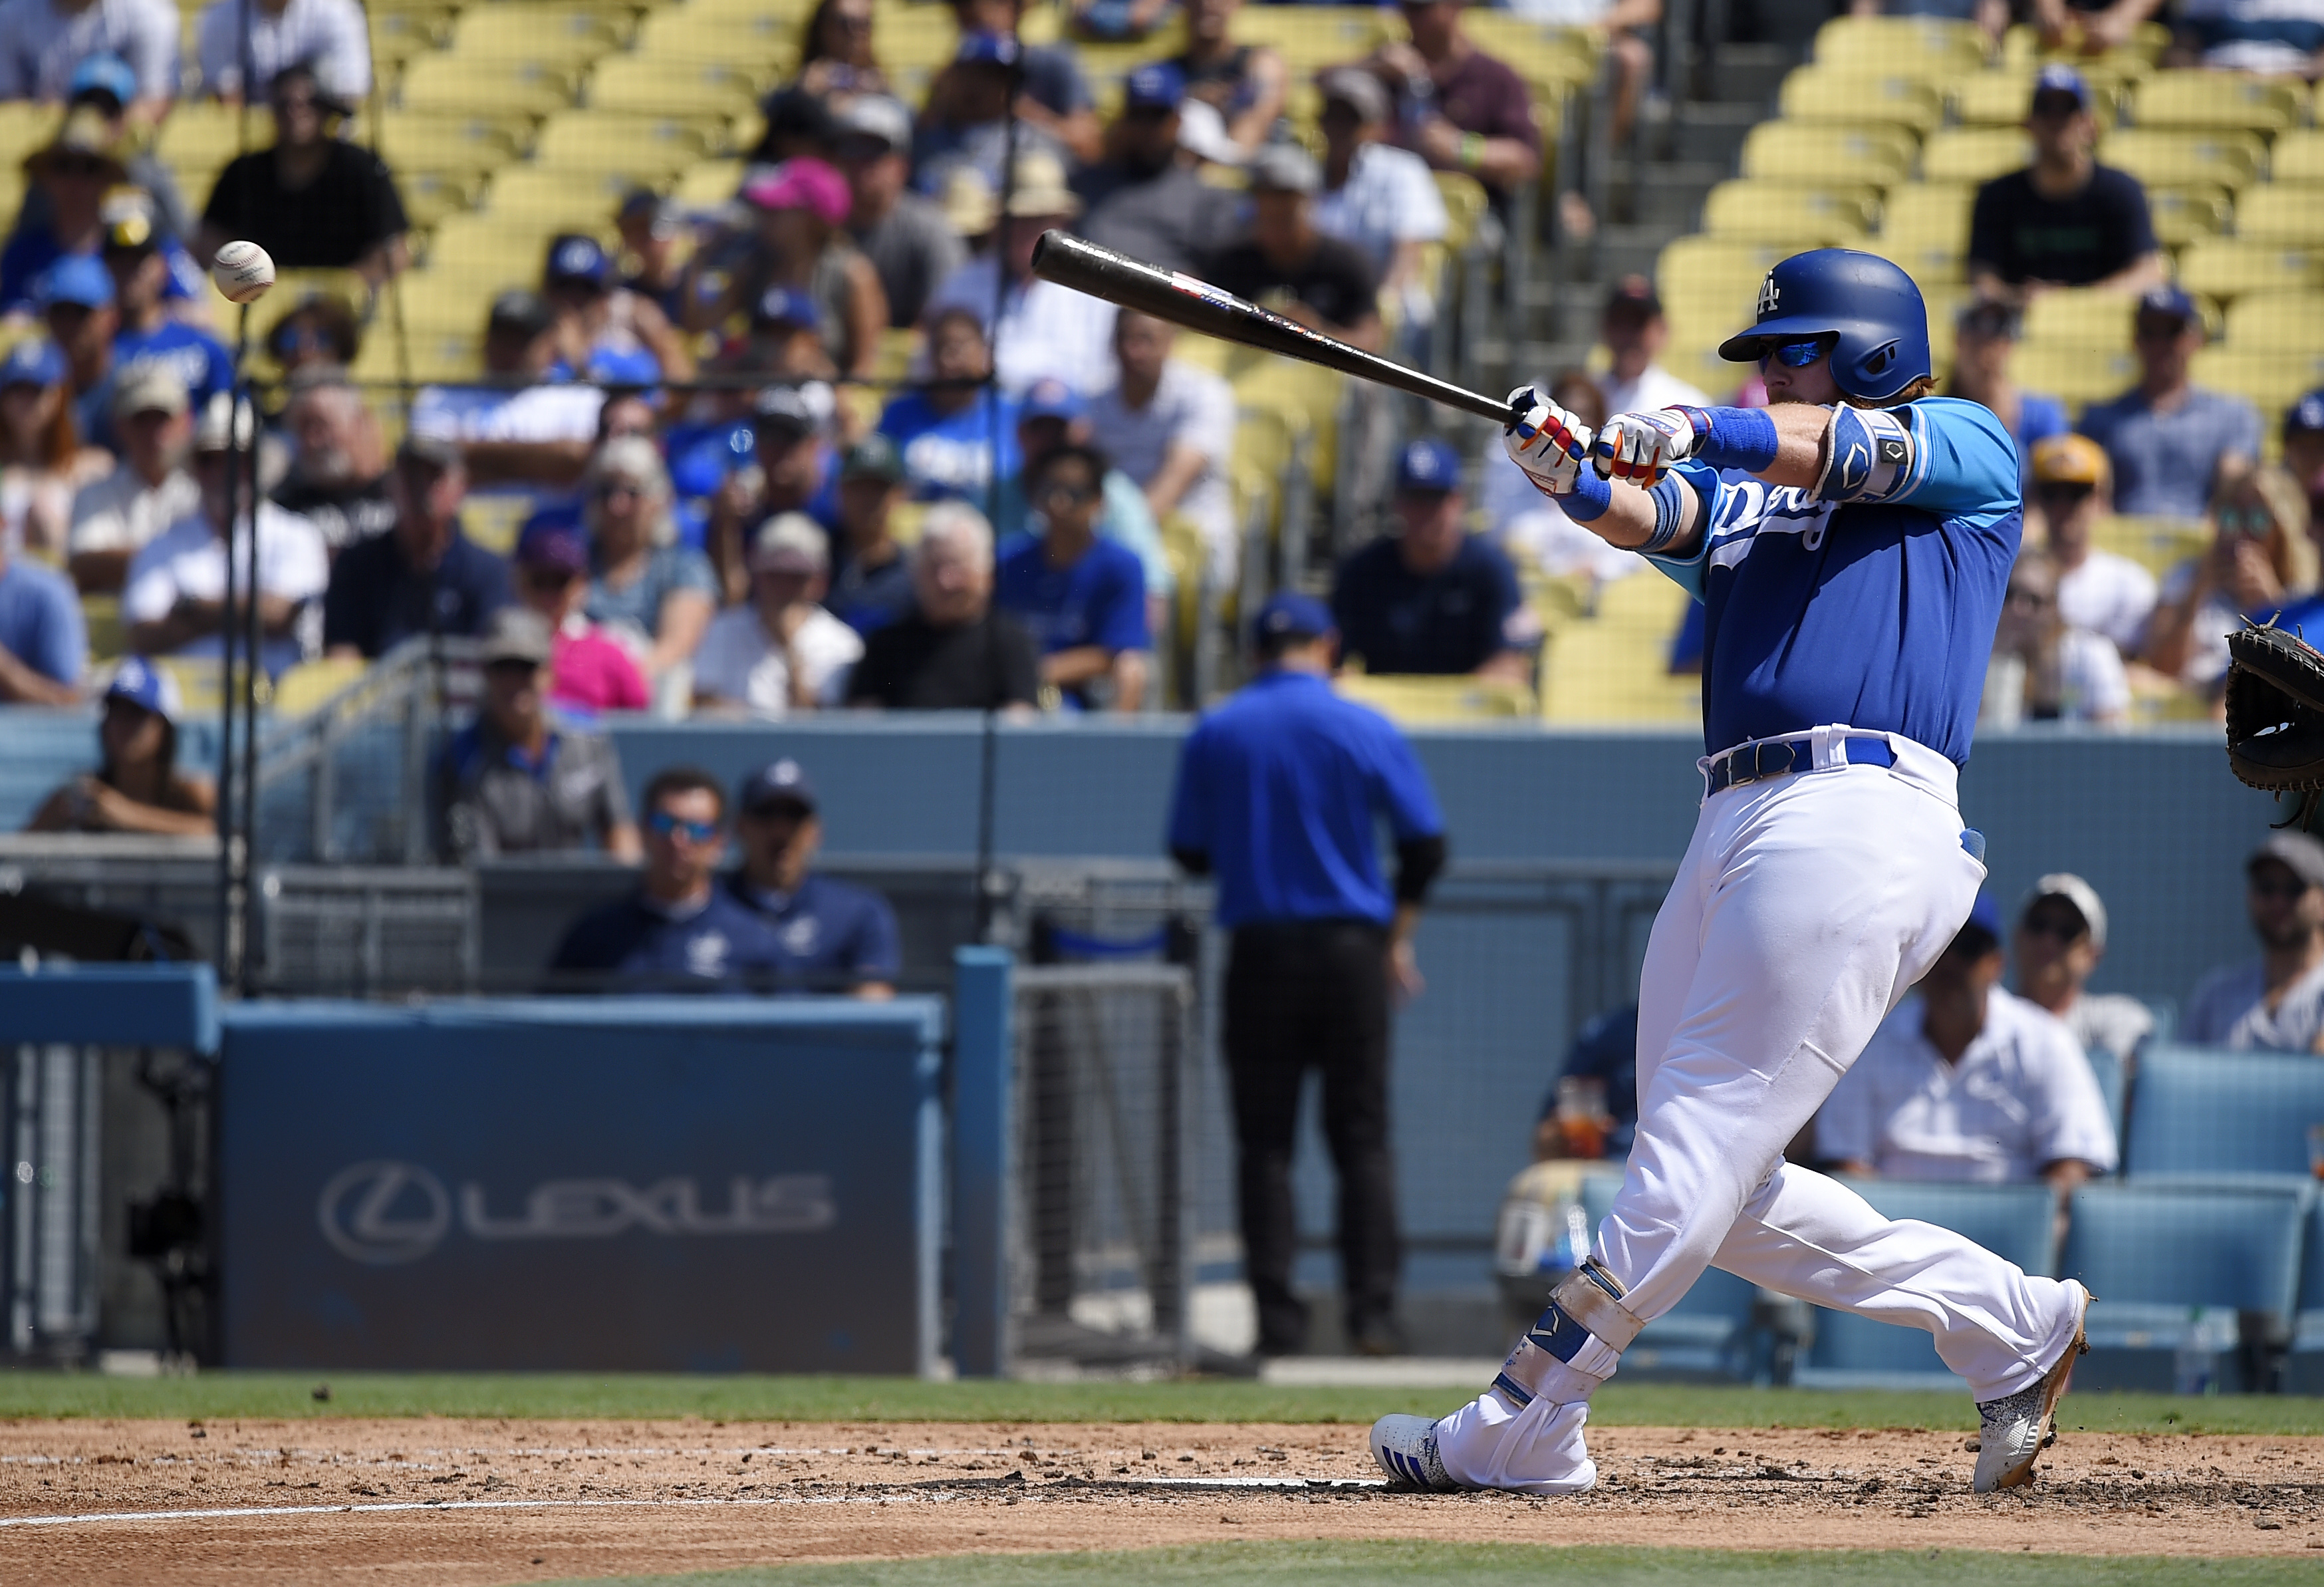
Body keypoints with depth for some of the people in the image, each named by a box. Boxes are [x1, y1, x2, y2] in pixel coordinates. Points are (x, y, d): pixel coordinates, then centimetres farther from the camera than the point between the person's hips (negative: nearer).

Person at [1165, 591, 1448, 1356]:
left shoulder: (1214, 734, 1)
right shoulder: (1368, 730, -2)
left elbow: (1190, 853, 5)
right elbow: (1425, 845, -1)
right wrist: (1396, 934, 11)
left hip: (1259, 949, 0)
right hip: (1351, 947, 0)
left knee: (1265, 1140, 4)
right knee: (1361, 1134, 4)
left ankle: (1278, 1318, -2)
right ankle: (1373, 1313, -3)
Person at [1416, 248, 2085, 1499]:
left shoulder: (1969, 453, 12)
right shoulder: (1740, 494, 27)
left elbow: (1848, 450, -9)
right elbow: (1652, 516, 6)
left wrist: (1703, 435, -24)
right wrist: (1573, 478, -16)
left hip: (1859, 820, -9)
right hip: (1735, 830, 9)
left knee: (1699, 1145, -11)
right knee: (1720, 1189, 6)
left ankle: (1524, 1428, -13)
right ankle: (2011, 1325, 14)